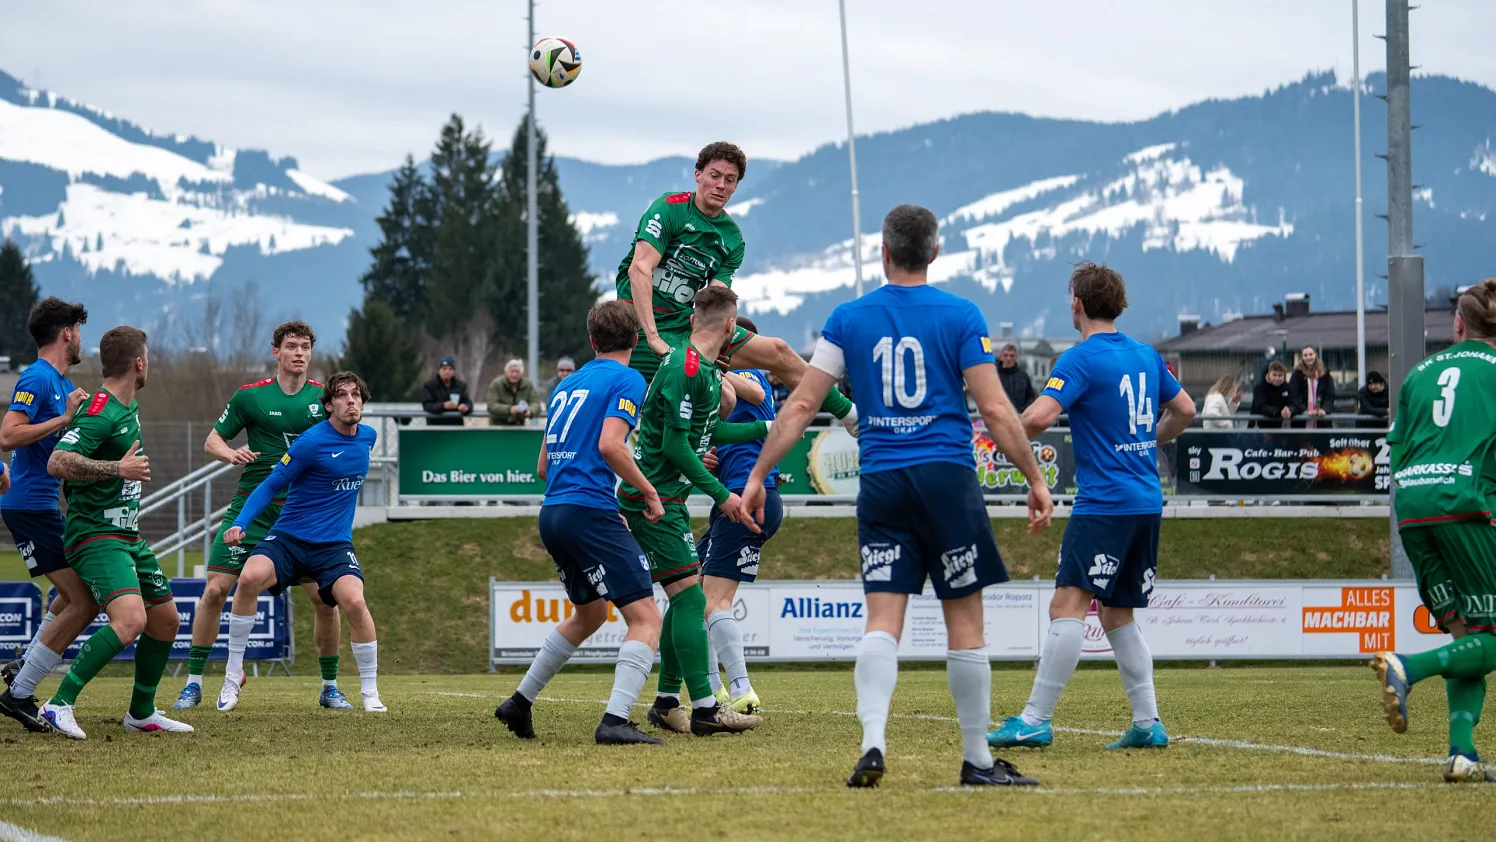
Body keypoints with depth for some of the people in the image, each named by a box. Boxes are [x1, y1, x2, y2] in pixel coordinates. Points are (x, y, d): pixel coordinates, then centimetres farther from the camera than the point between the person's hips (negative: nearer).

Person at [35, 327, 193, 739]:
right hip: (96, 535, -10)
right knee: (131, 619, -28)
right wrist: (118, 468, -31)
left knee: (166, 620, 14)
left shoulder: (128, 408, 13)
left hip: (128, 535, 10)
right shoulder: (100, 414, -19)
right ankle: (60, 704, -24)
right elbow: (58, 463, -31)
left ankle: (142, 712, 28)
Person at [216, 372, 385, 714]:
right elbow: (270, 486, -9)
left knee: (354, 601, -24)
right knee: (250, 578, -31)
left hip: (334, 545, 3)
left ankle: (371, 694, -6)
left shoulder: (367, 437, 7)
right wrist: (240, 524, -20)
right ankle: (233, 676, -14)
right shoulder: (312, 442, -12)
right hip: (288, 539, -3)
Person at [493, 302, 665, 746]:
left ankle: (519, 703, 30)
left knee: (589, 614, 27)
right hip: (590, 510, -8)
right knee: (646, 618, -10)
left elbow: (543, 466, 22)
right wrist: (648, 491, -6)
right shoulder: (627, 379, -2)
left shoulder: (568, 385, 20)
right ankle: (615, 721, -26)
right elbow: (610, 445, -17)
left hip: (552, 512, 8)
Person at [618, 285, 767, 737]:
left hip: (665, 499, 10)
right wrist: (721, 495, -17)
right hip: (654, 498, -10)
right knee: (690, 597, -11)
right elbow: (675, 445, -21)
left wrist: (767, 428, 32)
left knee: (686, 597, 13)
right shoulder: (688, 370, -19)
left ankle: (667, 703, 19)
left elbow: (710, 432, 25)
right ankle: (704, 709, -14)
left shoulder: (705, 370, 12)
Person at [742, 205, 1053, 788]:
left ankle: (873, 744, -18)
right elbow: (996, 410, -4)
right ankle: (977, 760, 7)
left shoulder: (848, 319, 6)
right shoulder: (960, 317, 0)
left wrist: (759, 474, 10)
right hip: (948, 477, -2)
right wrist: (1036, 479, 4)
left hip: (880, 483, 2)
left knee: (882, 620, 0)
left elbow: (801, 405, 4)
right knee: (965, 623, 4)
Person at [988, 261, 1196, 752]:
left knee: (1068, 604, -13)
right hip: (1147, 504, 8)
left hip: (1104, 504, -8)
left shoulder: (1081, 359, -10)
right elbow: (1184, 410, 23)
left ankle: (1035, 721, -19)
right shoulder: (1146, 356, 13)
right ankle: (1148, 725, 12)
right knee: (1117, 616, 15)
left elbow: (1039, 418, -20)